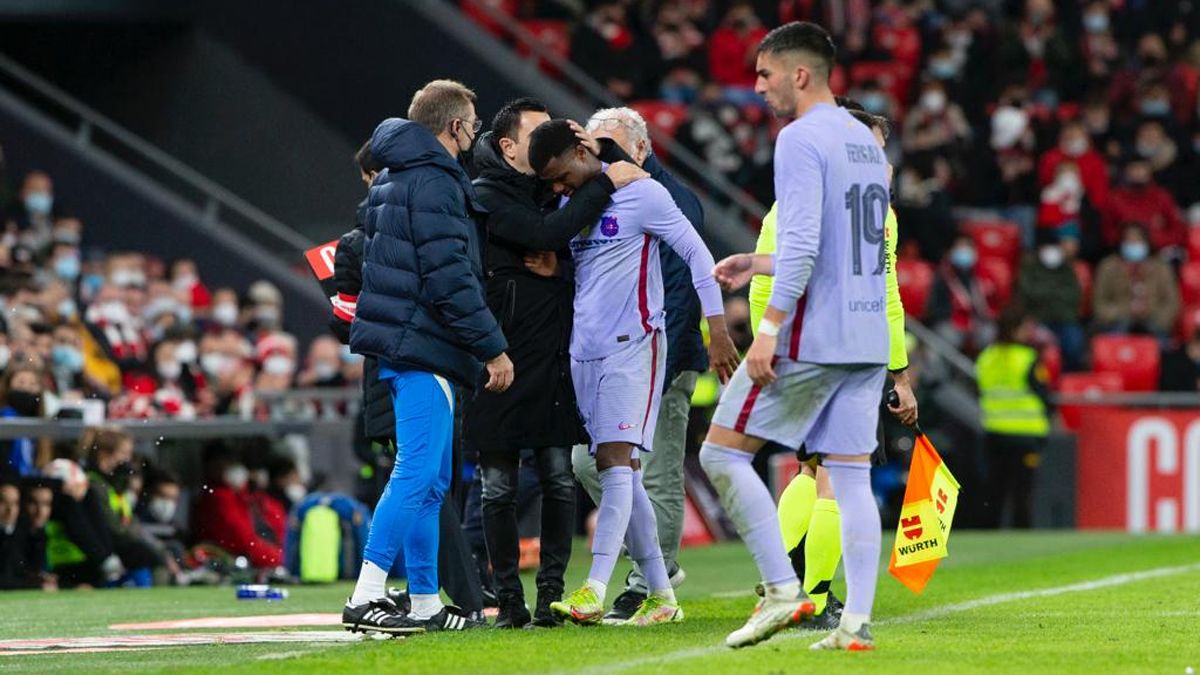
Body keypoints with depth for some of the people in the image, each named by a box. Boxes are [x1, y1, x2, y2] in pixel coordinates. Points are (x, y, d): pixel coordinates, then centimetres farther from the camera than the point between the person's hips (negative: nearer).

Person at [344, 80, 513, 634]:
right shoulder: (433, 183, -12)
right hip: (424, 347, -10)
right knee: (418, 474, -13)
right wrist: (493, 348, -14)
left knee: (430, 481, 13)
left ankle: (426, 603, 15)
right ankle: (366, 596, -19)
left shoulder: (391, 180, 19)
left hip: (400, 343, 10)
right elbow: (450, 280, -18)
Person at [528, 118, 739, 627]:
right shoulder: (569, 206, 15)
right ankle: (660, 595, 10)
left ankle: (594, 592, -27)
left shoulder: (641, 194, -6)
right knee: (614, 470, 5)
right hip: (584, 351, 8)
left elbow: (697, 255, -5)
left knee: (617, 460, -17)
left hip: (632, 343, -8)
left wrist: (717, 331, -9)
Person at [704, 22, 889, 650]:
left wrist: (769, 328, -20)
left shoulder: (801, 139, -10)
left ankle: (782, 590, -6)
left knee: (722, 452, 1)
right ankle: (856, 621, -1)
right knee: (851, 476, 6)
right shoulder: (867, 143, 17)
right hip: (867, 339, 8)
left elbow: (802, 245, -20)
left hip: (810, 338, -8)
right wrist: (756, 265, 27)